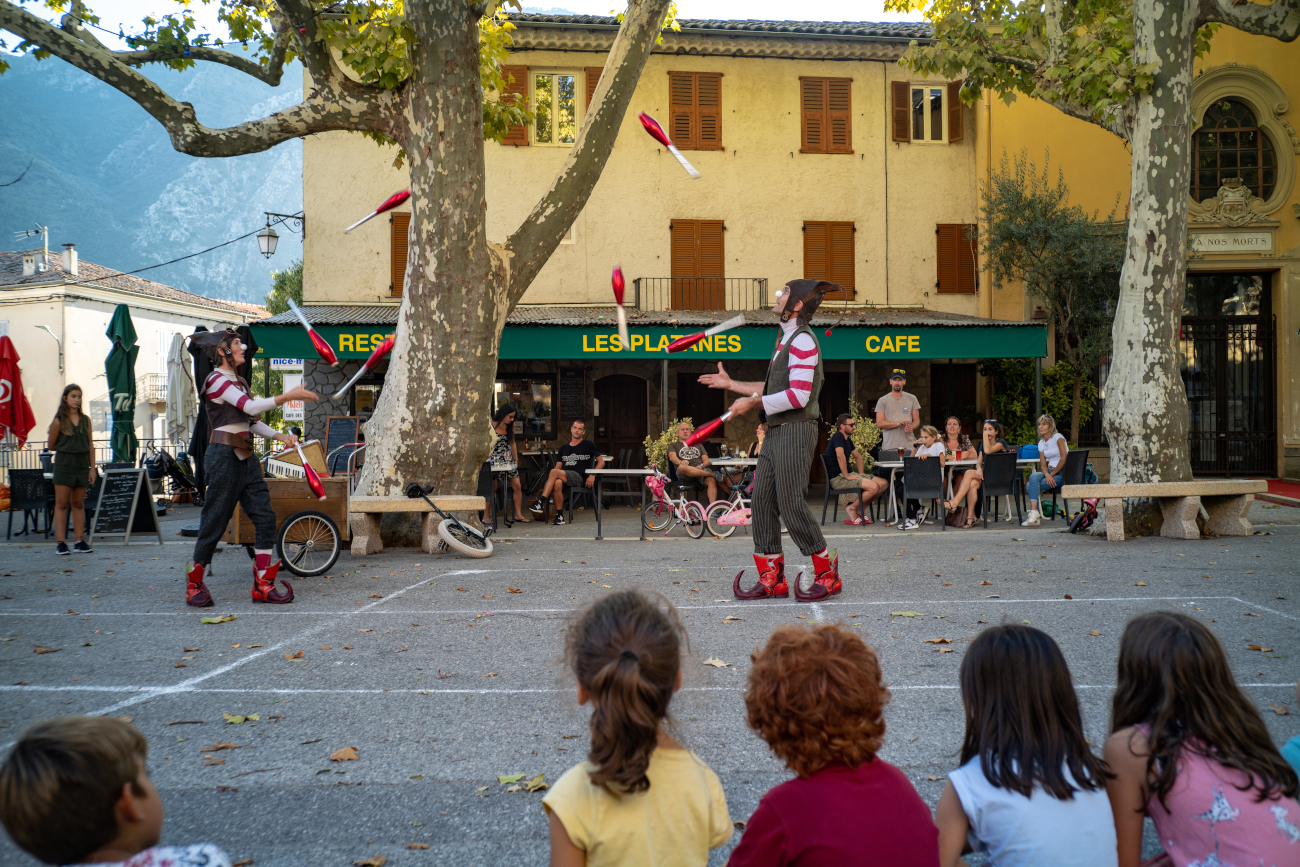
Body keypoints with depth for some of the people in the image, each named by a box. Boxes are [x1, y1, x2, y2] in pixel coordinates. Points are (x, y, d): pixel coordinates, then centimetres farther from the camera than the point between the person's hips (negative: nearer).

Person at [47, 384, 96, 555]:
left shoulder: (86, 420, 7)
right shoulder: (58, 421, -4)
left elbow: (90, 446, 9)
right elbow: (51, 446, 5)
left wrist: (92, 468, 5)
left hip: (82, 464, 3)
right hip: (64, 463, -3)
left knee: (78, 504, 8)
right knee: (61, 504, -2)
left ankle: (80, 541, 9)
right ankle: (61, 543, -1)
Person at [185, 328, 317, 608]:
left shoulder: (238, 381, 19)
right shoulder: (217, 380, -9)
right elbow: (250, 407, -23)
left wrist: (280, 436, 11)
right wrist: (288, 396, -27)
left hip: (245, 458, 9)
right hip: (224, 457, -9)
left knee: (265, 516, 0)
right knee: (215, 521, -2)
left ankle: (263, 585, 2)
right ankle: (194, 585, 12)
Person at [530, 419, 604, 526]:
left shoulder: (588, 446, 12)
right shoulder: (564, 448, 24)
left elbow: (601, 462, 11)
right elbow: (558, 466, 22)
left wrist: (592, 475, -5)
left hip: (579, 478, -3)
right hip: (563, 477, 4)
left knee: (554, 472, -30)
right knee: (557, 483, -36)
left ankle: (541, 502, -31)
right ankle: (559, 516, -28)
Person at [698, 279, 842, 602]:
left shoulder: (802, 340, -13)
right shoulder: (785, 339, 20)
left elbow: (798, 395, -22)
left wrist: (753, 403, -16)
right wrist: (731, 384, 25)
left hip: (795, 430, -10)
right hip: (777, 431, 10)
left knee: (791, 503, -10)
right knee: (763, 500, 6)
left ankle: (828, 574, 1)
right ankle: (772, 578, 11)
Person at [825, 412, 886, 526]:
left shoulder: (847, 439, 19)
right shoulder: (838, 437, -12)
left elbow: (858, 456, 33)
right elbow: (840, 456, -28)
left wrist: (861, 474, 19)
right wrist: (847, 476, -24)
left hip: (847, 475, 10)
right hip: (837, 479, -10)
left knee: (884, 484, -1)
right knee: (874, 487, -26)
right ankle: (851, 508, -7)